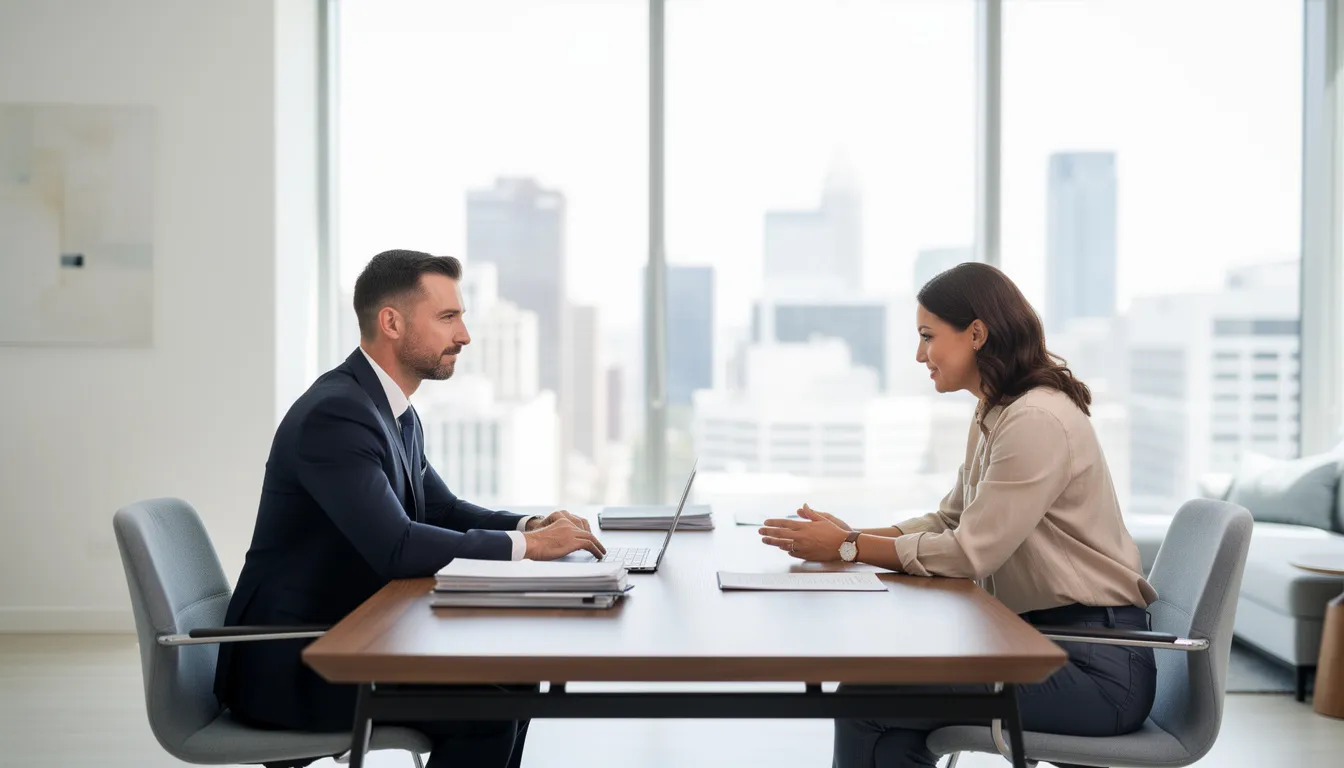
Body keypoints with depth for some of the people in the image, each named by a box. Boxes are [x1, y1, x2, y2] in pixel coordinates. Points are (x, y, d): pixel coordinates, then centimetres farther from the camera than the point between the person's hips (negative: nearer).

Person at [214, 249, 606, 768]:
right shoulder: (335, 413, -22)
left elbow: (442, 510, 18)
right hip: (291, 667, -9)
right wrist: (526, 545, -22)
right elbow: (395, 547, -30)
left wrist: (529, 525, -1)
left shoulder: (397, 414, 9)